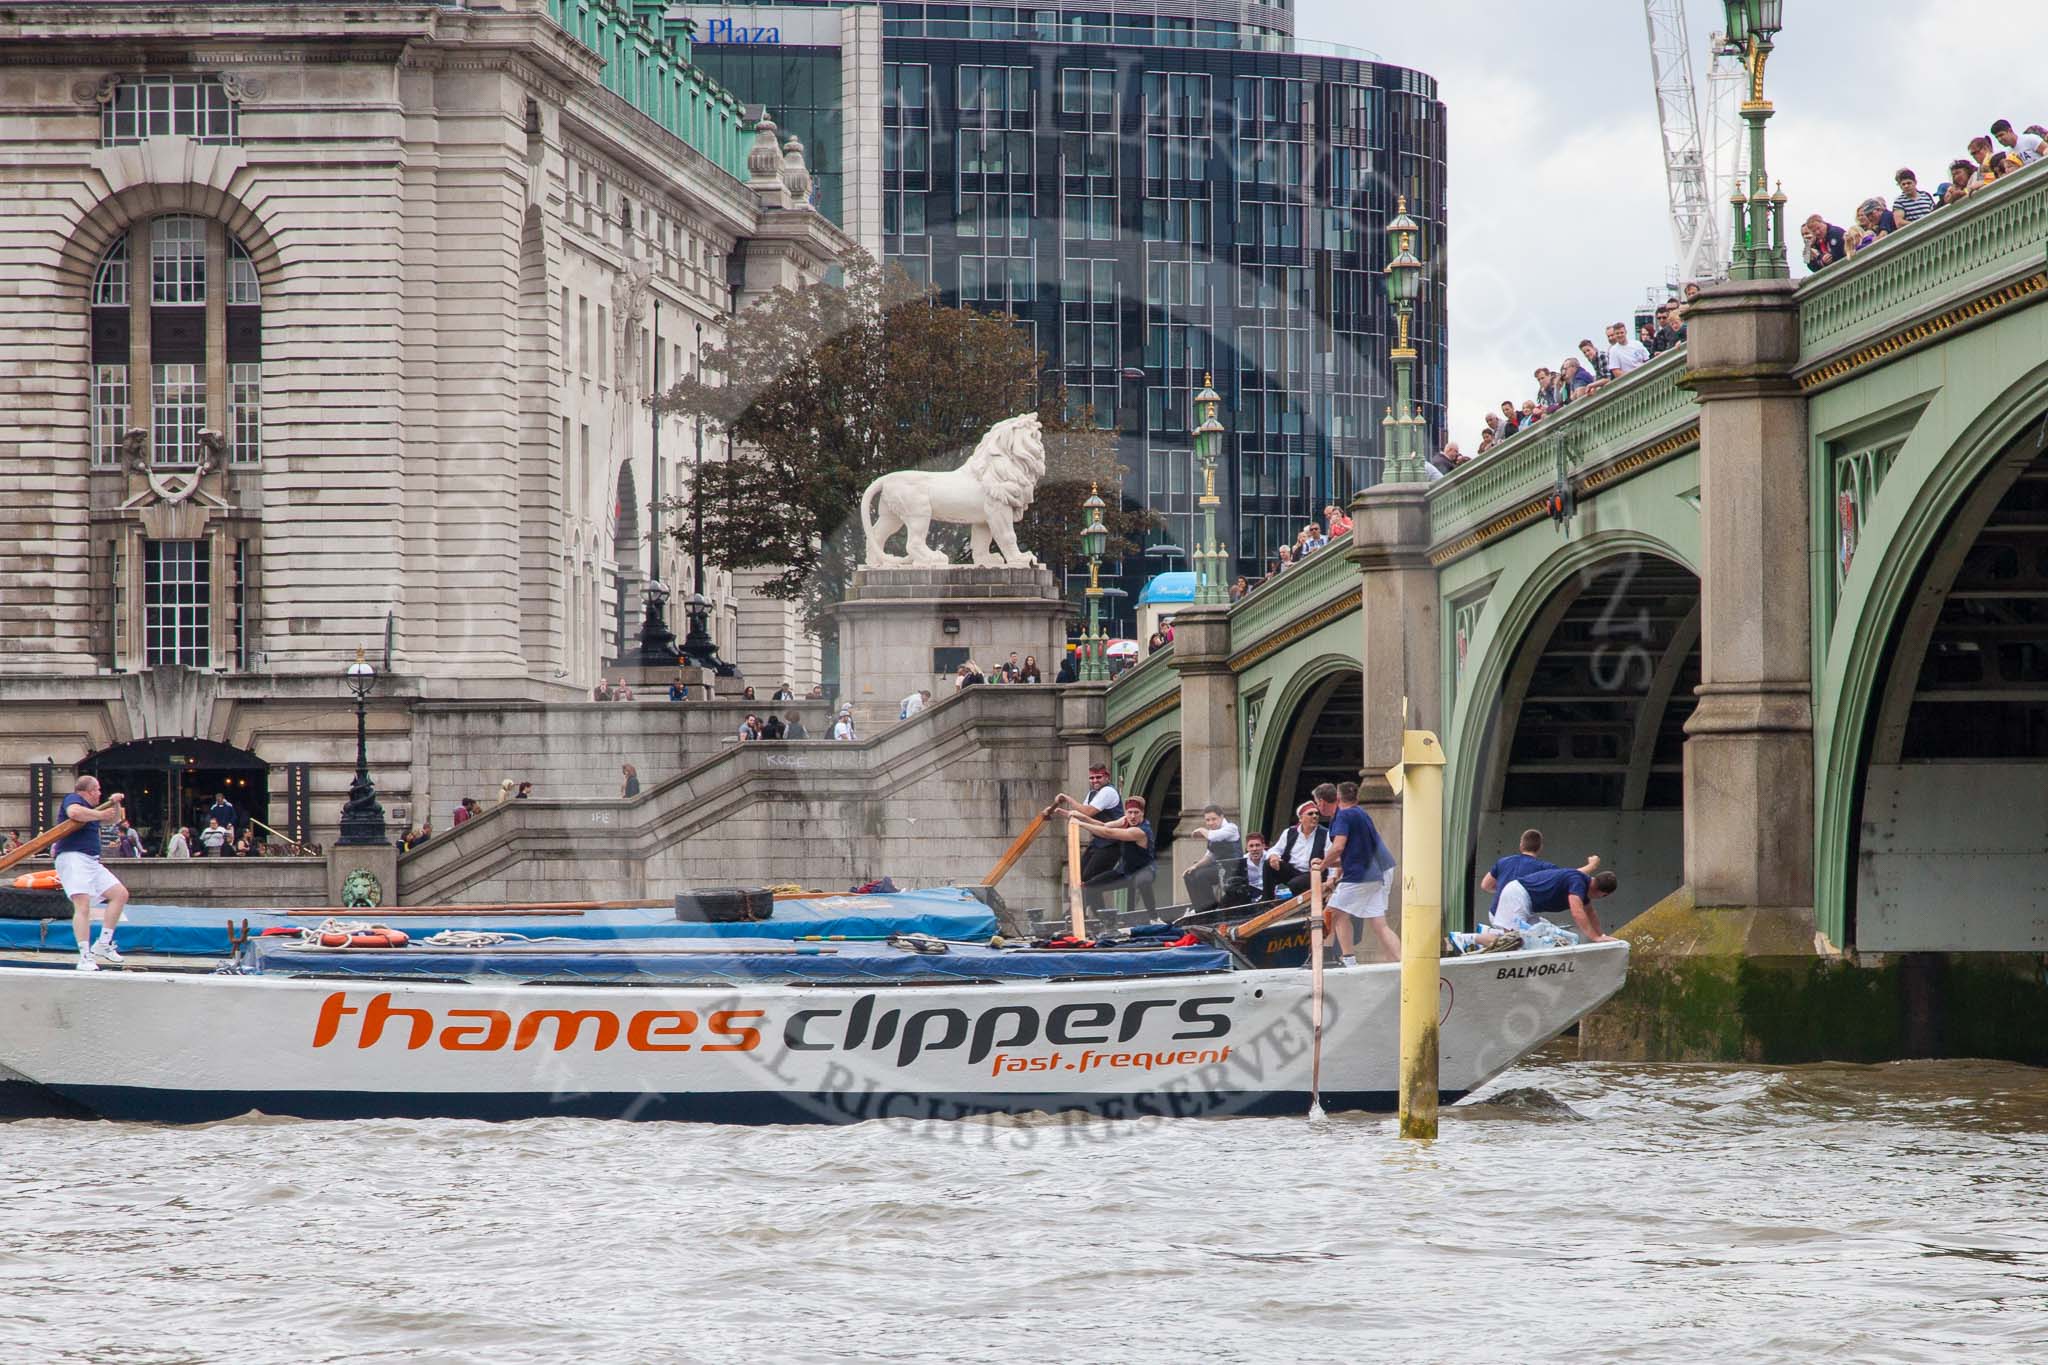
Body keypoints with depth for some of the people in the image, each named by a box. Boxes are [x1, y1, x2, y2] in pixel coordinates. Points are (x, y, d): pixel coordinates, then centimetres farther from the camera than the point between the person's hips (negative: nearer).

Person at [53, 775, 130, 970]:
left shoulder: (91, 809, 26)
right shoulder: (73, 799, -1)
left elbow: (115, 820, 36)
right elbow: (74, 812, -26)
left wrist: (115, 803, 17)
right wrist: (101, 815, -14)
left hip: (92, 862, 10)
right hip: (72, 858, -10)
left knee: (120, 894, 6)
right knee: (83, 904, -20)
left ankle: (103, 945, 8)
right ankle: (85, 958, -25)